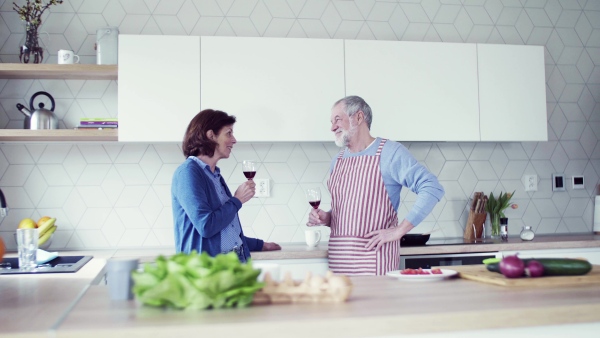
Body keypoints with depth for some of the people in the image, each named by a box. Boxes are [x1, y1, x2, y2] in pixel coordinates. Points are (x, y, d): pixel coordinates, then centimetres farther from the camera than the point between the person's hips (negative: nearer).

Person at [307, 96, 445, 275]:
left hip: (374, 256, -5)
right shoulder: (337, 160, 14)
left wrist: (399, 230, -16)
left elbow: (432, 188, -13)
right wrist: (326, 218, 3)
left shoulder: (391, 153, -6)